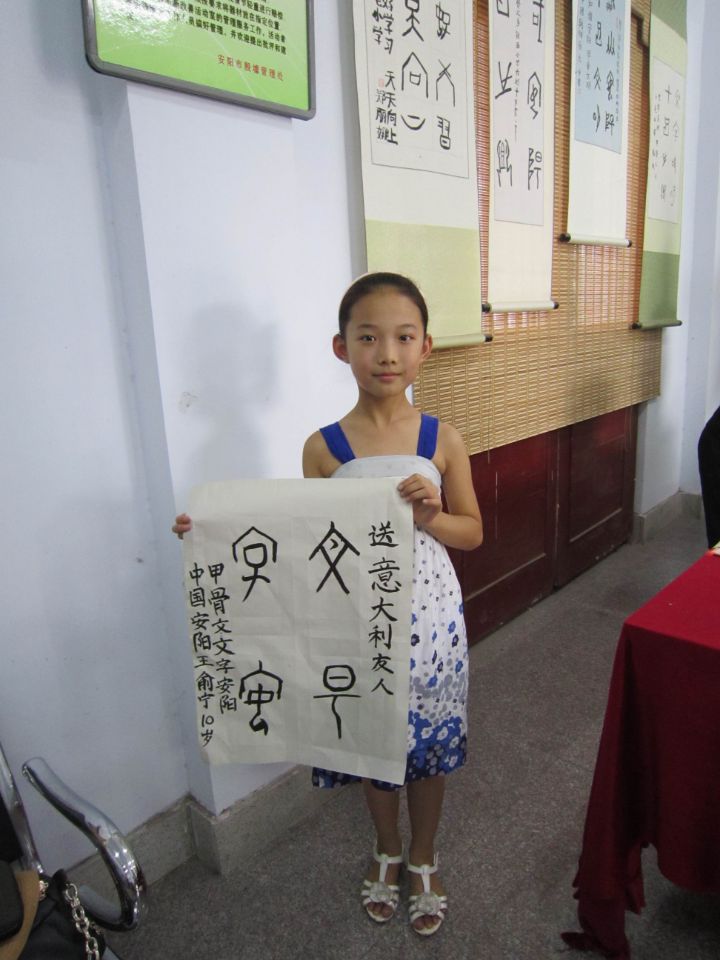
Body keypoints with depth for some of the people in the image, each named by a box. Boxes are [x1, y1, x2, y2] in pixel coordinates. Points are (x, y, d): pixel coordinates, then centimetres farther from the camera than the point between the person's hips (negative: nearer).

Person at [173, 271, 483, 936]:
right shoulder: (323, 447, -10)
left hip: (427, 619, 1)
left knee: (429, 747, 19)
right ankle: (387, 850, 52)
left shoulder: (442, 440, -8)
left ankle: (424, 858, 49)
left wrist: (430, 517, -22)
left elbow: (473, 532, 0)